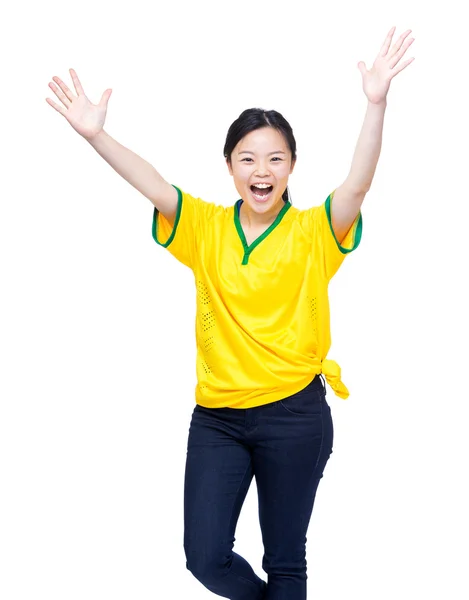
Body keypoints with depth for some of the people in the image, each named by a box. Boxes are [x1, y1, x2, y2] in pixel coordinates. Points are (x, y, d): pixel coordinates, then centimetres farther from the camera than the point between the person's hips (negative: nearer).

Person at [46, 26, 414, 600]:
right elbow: (153, 186, -10)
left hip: (294, 415, -2)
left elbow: (357, 184, -19)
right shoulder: (207, 226, 4)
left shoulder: (313, 231, -3)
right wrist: (96, 133, -25)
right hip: (217, 415, 3)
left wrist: (376, 102, -32)